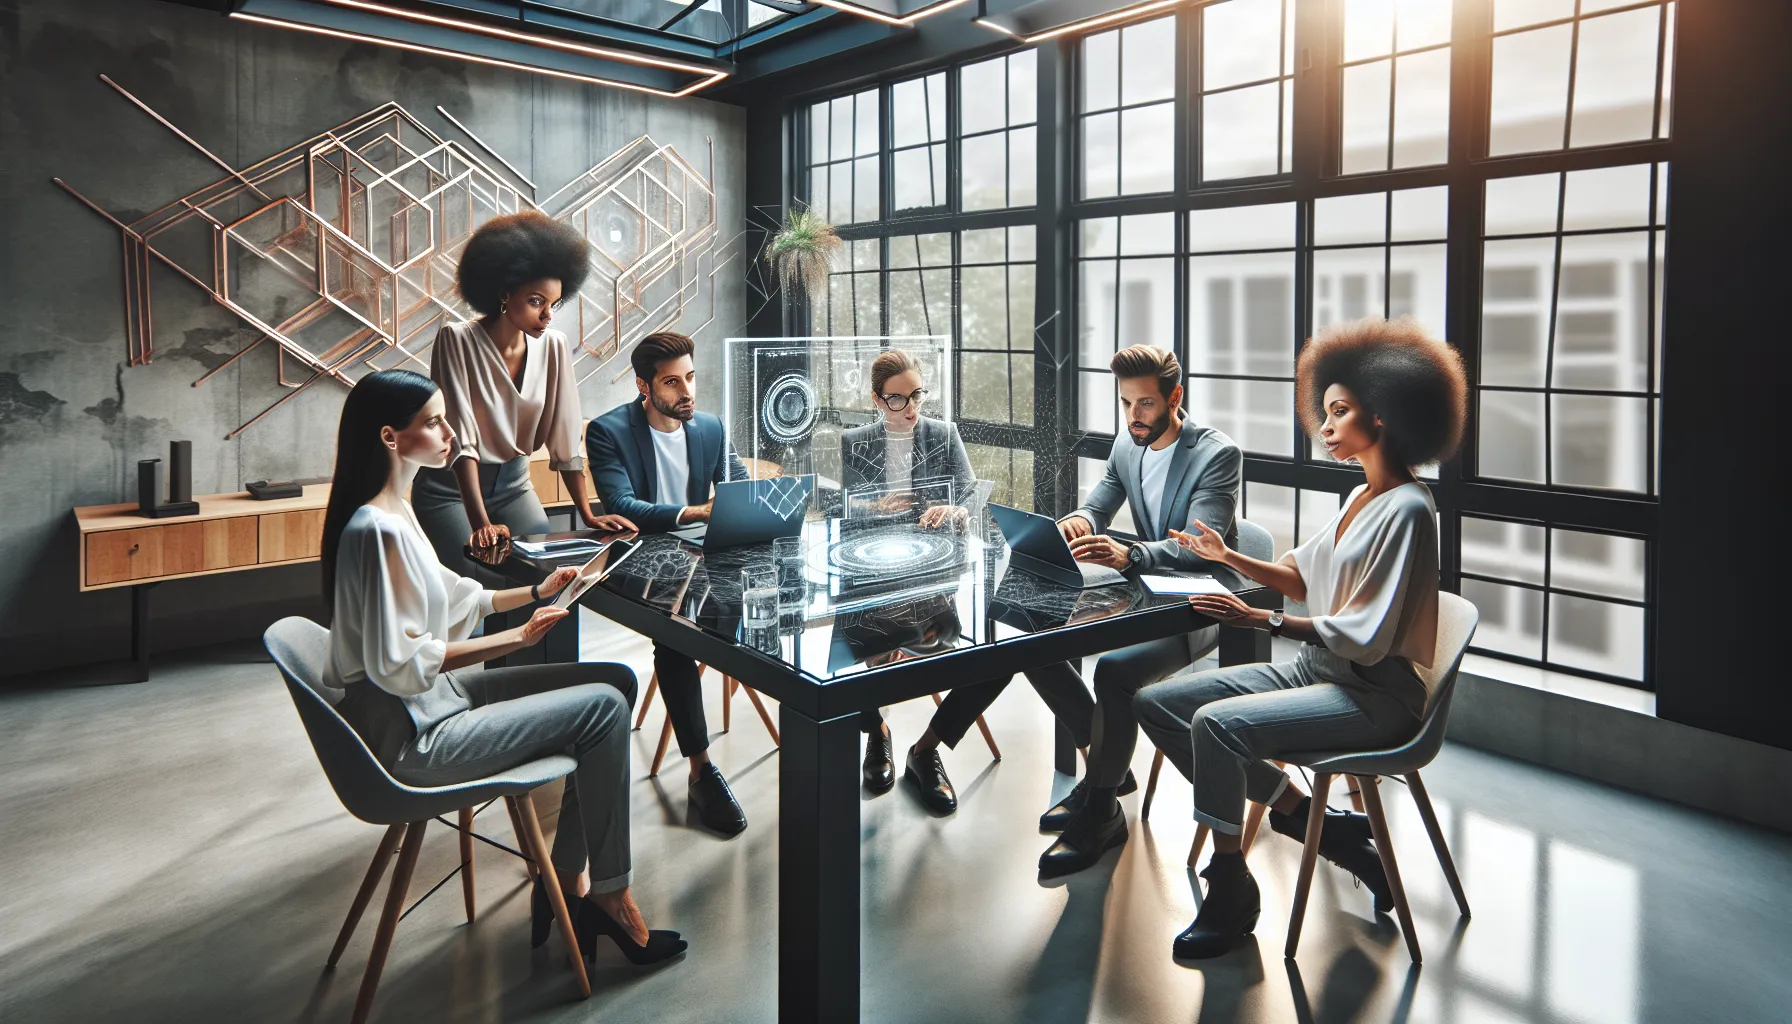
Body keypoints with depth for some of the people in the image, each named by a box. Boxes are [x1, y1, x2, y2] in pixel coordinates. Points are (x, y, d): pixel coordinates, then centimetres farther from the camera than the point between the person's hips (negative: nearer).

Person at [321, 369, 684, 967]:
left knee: (617, 682, 6)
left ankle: (562, 883, 11)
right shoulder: (378, 529, -23)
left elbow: (448, 598, 18)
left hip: (433, 697, 10)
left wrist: (537, 593, 10)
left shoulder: (392, 512, 9)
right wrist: (517, 638, -22)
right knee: (603, 709, -14)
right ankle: (609, 897, 4)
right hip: (411, 736, -10)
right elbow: (399, 663, -25)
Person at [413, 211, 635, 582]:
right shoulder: (456, 340, -20)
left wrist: (588, 516, -10)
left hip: (511, 483, 4)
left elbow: (565, 438, -6)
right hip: (451, 487, -4)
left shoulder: (554, 347, -9)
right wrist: (481, 523, -32)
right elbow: (460, 439, -25)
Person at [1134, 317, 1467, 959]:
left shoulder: (1407, 510, -16)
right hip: (1317, 670, 10)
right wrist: (1229, 557, 5)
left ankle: (1230, 890, -9)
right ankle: (1308, 816, 3)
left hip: (1375, 693, -10)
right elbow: (1306, 580, 17)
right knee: (1155, 703, -3)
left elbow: (1366, 637, -20)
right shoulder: (1361, 497, 14)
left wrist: (1262, 620, -20)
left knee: (1217, 725, -30)